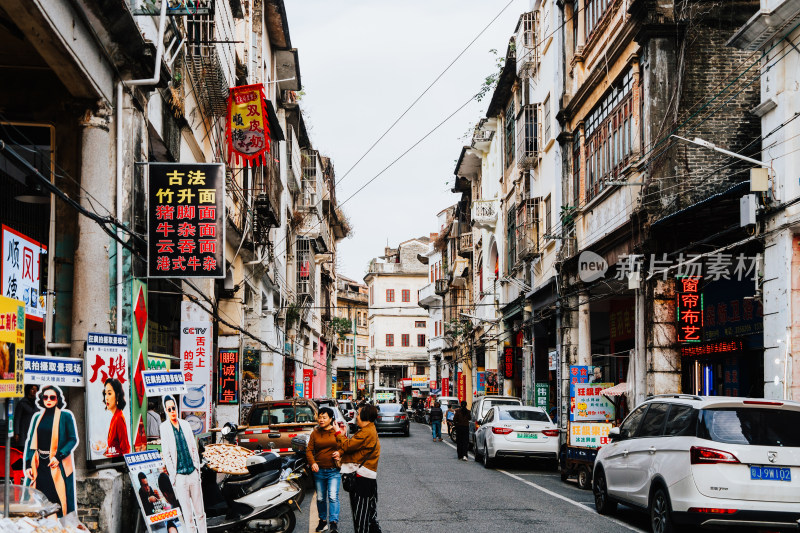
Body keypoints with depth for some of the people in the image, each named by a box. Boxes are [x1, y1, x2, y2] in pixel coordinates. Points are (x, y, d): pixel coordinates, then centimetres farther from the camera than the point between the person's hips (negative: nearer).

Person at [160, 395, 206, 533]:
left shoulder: (185, 424, 8)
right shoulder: (164, 427, -4)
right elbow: (166, 454, -5)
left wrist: (197, 469, 8)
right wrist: (173, 477, -8)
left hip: (193, 473, 4)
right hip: (180, 476, -4)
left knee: (200, 511, 9)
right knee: (188, 515, -1)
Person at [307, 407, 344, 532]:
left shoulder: (337, 431, 0)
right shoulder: (315, 433, 7)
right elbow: (309, 450, 6)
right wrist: (312, 463, -10)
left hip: (334, 471, -3)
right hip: (319, 471, 3)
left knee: (333, 497, -14)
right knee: (320, 498, 12)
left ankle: (334, 522, -14)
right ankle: (323, 521, 27)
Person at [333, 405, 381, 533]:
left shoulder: (367, 433, -19)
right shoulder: (370, 430, 15)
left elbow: (348, 445, -17)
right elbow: (353, 446, 14)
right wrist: (341, 453, -2)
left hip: (362, 477, -11)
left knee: (360, 511, -6)